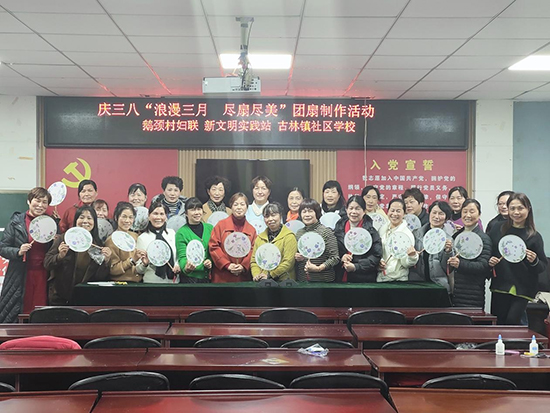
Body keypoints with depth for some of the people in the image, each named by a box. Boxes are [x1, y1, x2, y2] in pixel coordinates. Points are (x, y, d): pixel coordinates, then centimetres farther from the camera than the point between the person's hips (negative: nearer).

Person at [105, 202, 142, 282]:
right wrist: (132, 260, -16)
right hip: (120, 283, -5)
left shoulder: (135, 236, 11)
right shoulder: (111, 240, -5)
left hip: (139, 282, 5)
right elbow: (112, 270, -8)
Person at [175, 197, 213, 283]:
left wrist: (211, 261, -6)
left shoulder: (210, 228, 7)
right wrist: (186, 267, -31)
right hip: (190, 278, -3)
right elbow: (182, 257, -11)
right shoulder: (181, 233, -4)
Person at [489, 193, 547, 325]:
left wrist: (534, 261, -20)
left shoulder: (534, 237, -4)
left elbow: (543, 267, 0)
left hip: (522, 289, -2)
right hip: (500, 285, 3)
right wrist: (490, 261, -6)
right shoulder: (497, 228, 3)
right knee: (498, 322, 7)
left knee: (511, 321, -11)